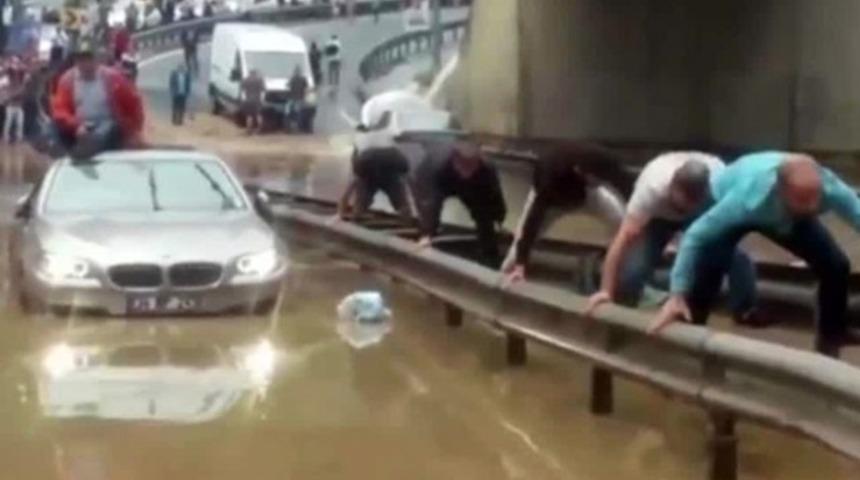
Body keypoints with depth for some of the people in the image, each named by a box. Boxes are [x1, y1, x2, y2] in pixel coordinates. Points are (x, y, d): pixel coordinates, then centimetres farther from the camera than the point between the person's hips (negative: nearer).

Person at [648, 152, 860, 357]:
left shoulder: (830, 188, -40)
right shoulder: (749, 197, -49)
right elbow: (696, 236, -43)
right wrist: (677, 295, -45)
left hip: (786, 214, 4)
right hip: (729, 206, -4)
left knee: (836, 264, -4)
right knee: (708, 267, -28)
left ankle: (831, 335, 19)